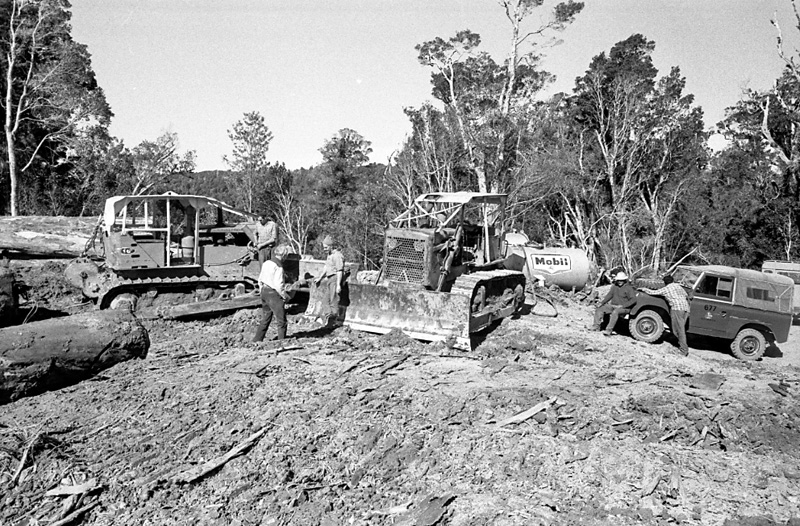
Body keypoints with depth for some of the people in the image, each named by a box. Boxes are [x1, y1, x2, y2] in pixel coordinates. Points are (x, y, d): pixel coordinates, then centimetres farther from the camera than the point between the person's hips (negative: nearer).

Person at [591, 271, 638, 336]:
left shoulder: (629, 288, -10)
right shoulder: (614, 286, 9)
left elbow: (633, 300, -16)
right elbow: (609, 295, 15)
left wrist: (622, 306, -24)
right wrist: (601, 303, 4)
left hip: (624, 308, -7)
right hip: (612, 305, 7)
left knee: (615, 312, -39)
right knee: (599, 309, -5)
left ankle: (608, 330, -40)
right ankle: (596, 327, -4)